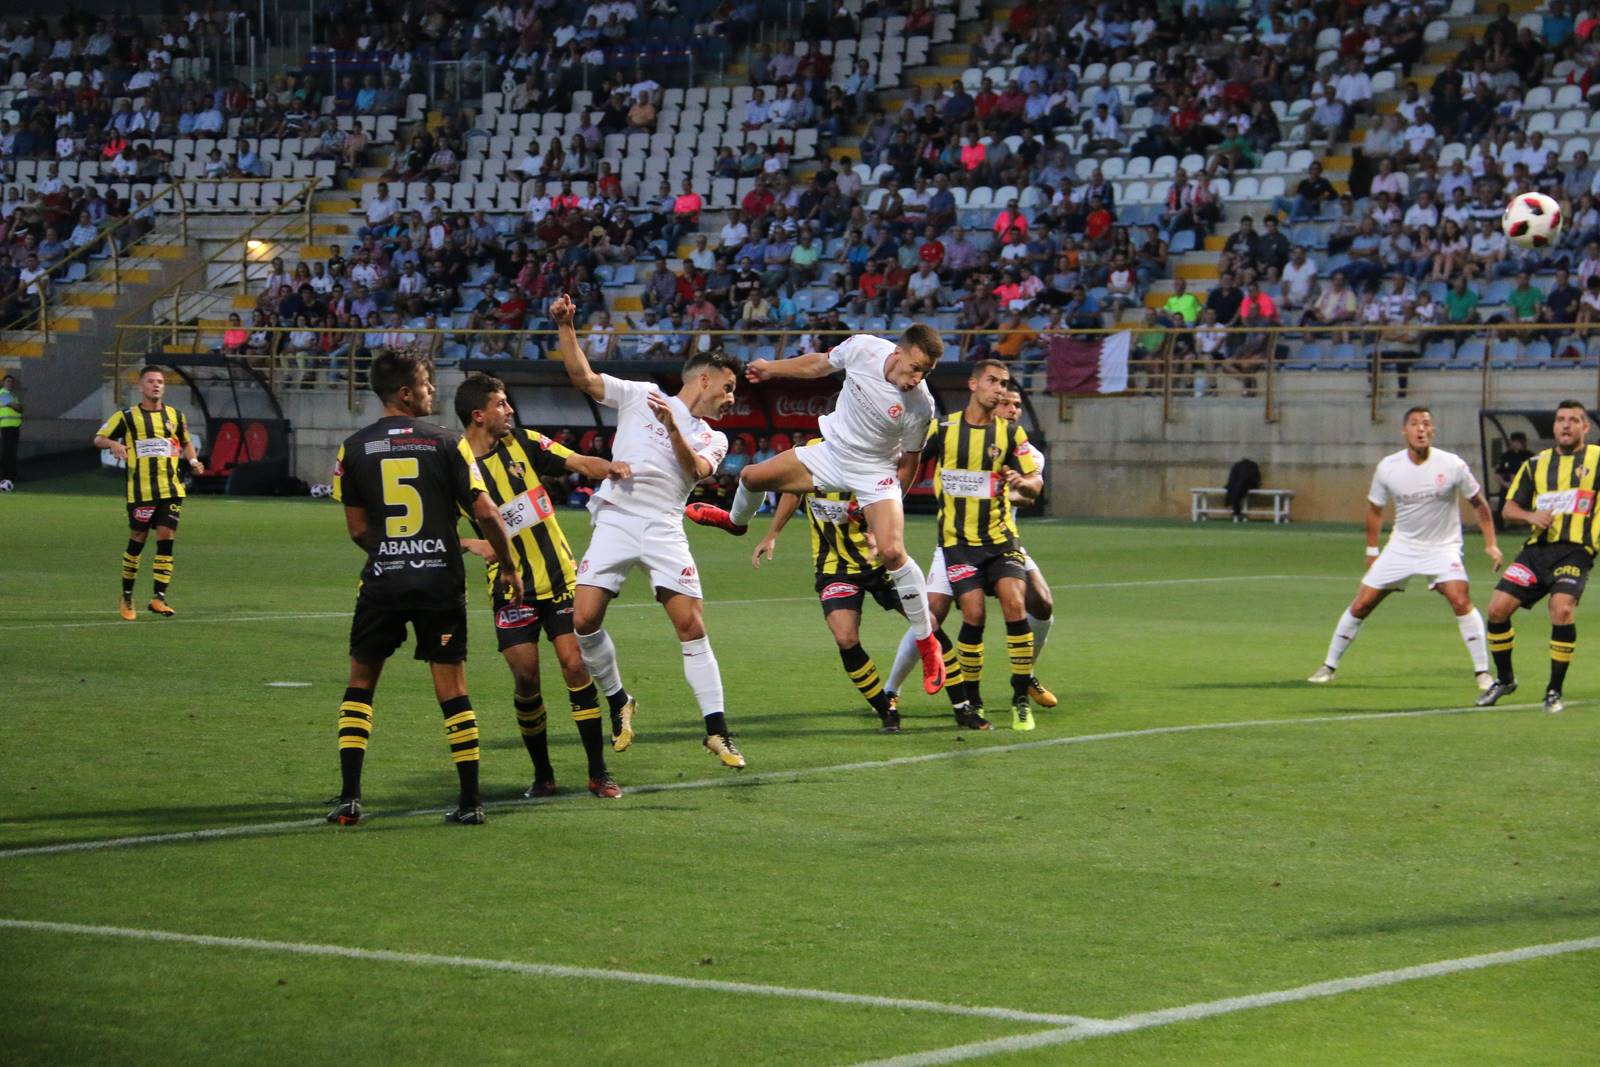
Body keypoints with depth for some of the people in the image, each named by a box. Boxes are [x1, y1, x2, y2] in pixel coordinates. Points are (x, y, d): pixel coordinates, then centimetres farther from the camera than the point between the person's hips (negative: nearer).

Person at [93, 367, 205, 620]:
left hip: (170, 489, 3)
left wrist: (193, 461, 8)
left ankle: (159, 598, -6)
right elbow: (99, 438, 5)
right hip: (140, 491, -3)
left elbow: (186, 442, 27)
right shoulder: (127, 416, 2)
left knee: (166, 538, -6)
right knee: (137, 540, 2)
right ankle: (127, 597, 17)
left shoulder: (175, 416, 12)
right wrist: (113, 444, -18)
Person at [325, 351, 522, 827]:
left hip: (382, 582, 1)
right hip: (441, 583, -1)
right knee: (452, 689, 6)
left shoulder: (354, 448, 1)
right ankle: (470, 801, 7)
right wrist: (509, 568, 7)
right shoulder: (446, 441, -3)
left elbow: (358, 528, 4)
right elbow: (486, 512, -6)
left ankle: (349, 797, 3)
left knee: (360, 683, 13)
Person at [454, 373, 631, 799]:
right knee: (526, 679, -3)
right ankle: (542, 774, 15)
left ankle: (598, 772, 1)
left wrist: (608, 468, -24)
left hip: (560, 576, 2)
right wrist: (471, 544, -19)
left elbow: (579, 462, -3)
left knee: (576, 665, -5)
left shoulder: (524, 443, 0)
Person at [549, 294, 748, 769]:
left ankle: (716, 729, -4)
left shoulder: (713, 439, 17)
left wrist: (672, 426, -18)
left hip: (664, 530, 1)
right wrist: (565, 326, -7)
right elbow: (583, 376, 5)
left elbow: (696, 470, -5)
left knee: (692, 627, -10)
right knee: (584, 620, -11)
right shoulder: (640, 395, 13)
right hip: (614, 521, -1)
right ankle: (617, 702, 13)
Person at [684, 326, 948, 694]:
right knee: (752, 476, 9)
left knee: (892, 551, -24)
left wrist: (889, 505, -3)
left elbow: (910, 458, -8)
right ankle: (736, 521, 50)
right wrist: (772, 368, 10)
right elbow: (821, 363, 1)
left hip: (875, 473, -4)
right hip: (832, 453, 4)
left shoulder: (920, 406, -26)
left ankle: (927, 643, -7)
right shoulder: (863, 349, -22)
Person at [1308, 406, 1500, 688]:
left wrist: (1490, 543, -5)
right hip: (1402, 546, 2)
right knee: (1361, 604, 0)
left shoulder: (1452, 466, -13)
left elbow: (1478, 503, 0)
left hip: (1442, 548, -2)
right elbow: (1375, 509, 9)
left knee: (1460, 600, -24)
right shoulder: (1388, 467, -8)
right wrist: (1372, 551, 11)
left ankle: (1482, 672, -14)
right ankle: (1329, 666, 17)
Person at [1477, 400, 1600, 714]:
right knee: (1498, 608, -4)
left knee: (1562, 609, -27)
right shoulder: (1536, 464, 16)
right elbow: (1509, 509, 16)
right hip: (1537, 548, 4)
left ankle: (1555, 691, -11)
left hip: (1575, 550, -4)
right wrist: (1531, 515, -5)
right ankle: (1504, 679, 20)